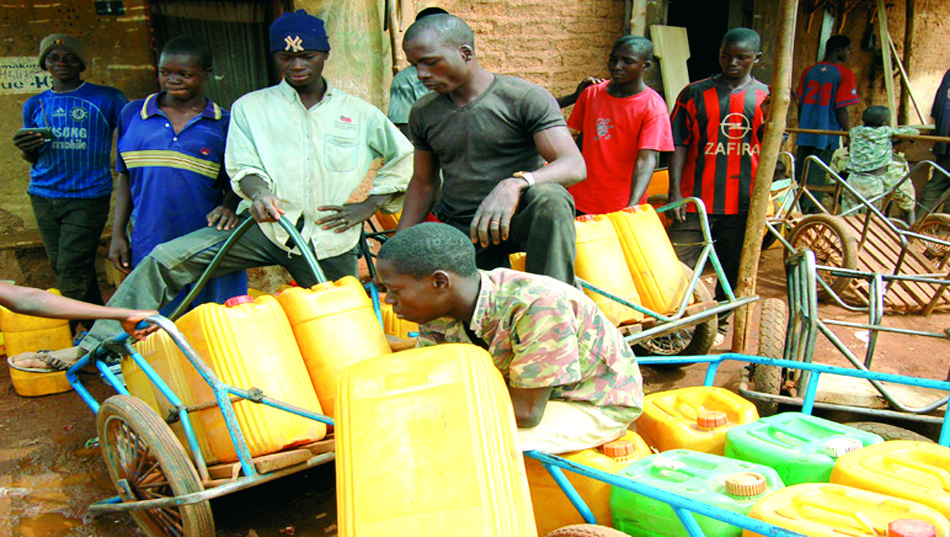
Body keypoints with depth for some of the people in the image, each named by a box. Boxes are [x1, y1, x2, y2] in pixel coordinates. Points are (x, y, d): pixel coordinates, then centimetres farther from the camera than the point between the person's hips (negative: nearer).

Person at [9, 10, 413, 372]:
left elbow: (407, 158, 15)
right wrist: (258, 192, -23)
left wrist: (368, 206, 3)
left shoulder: (358, 113, 10)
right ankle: (96, 346, -10)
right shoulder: (251, 107, 10)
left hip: (330, 242, 1)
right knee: (166, 258, -15)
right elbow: (242, 166, 2)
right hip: (264, 228, 0)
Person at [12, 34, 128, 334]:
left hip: (88, 196, -5)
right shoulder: (35, 105, 13)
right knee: (62, 268, 9)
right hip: (43, 196, 5)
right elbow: (34, 160, 20)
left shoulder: (107, 98, 0)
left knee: (73, 272, -10)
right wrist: (26, 149, -5)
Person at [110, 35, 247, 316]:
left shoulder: (223, 124, 4)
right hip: (149, 245, 2)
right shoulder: (133, 114, 10)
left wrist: (227, 208, -16)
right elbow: (125, 177, 15)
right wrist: (118, 234, 11)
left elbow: (234, 184, 6)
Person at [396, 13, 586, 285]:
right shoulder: (423, 113, 8)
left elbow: (575, 166, -19)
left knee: (549, 197, -36)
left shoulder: (526, 97, -9)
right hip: (458, 232, 5)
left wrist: (515, 184, -39)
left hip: (520, 221, -4)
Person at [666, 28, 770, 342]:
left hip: (744, 201, 3)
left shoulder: (766, 98, 9)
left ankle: (718, 325, 30)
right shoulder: (695, 94, 3)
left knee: (734, 270, 12)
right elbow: (679, 145, 1)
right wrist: (675, 191, -8)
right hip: (698, 199, -2)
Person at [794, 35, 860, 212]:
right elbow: (842, 111, -12)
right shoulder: (844, 74, -7)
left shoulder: (809, 71, 9)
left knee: (800, 178, 12)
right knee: (816, 178, -1)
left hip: (805, 135, 5)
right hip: (826, 136, -5)